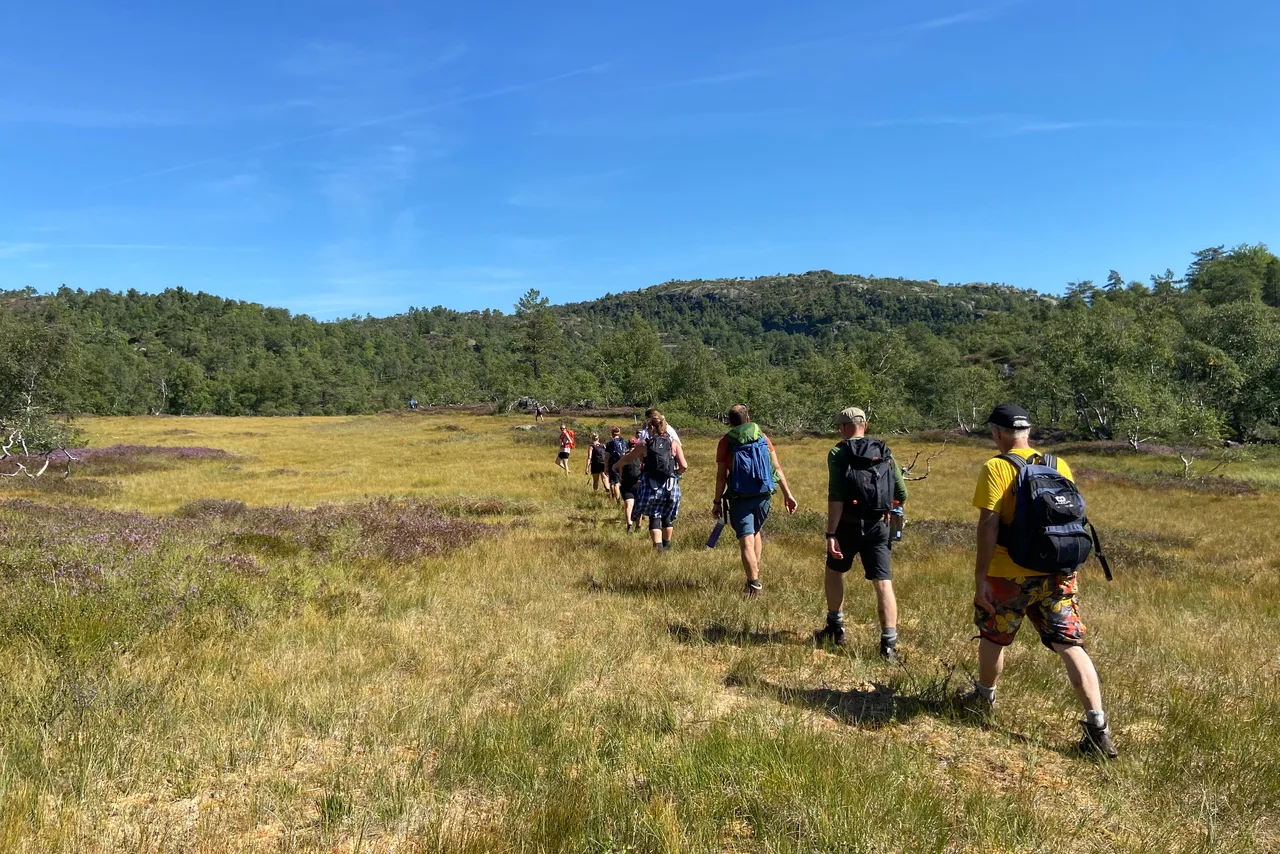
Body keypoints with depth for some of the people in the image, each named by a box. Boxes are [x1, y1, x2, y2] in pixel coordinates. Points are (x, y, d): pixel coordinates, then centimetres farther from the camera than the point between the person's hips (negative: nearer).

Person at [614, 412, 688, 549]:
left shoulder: (644, 444, -1)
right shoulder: (674, 443, -1)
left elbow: (627, 459, 11)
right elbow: (684, 466, -8)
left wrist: (617, 465, 31)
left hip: (651, 486, -2)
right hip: (671, 487, 2)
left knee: (654, 517, 9)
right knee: (667, 516, 20)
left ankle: (658, 547, -4)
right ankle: (666, 545, 35)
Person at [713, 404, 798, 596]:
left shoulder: (726, 442, -3)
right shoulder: (762, 437, 5)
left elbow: (721, 476, -5)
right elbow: (777, 468, 2)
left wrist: (717, 502, 2)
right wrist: (787, 494, 4)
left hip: (740, 498, -3)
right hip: (763, 495, 3)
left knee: (746, 540, -3)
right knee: (757, 532, 24)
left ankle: (754, 583, -10)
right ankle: (755, 573, 27)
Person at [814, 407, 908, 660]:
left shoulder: (839, 453, -6)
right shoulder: (885, 453, 8)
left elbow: (836, 498, -15)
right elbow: (901, 494, 7)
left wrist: (831, 534, -17)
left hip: (849, 525, -2)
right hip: (878, 526, 3)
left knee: (834, 571, 20)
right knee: (883, 583, 2)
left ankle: (835, 629, 30)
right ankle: (889, 643, -5)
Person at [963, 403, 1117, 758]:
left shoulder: (996, 468, -10)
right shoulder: (1059, 465, 7)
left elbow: (989, 524, -16)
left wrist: (979, 576, -12)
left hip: (1009, 575, -4)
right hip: (1058, 573, 4)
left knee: (993, 636, 18)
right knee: (1070, 645, 5)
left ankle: (984, 698, 38)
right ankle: (1098, 726, -3)